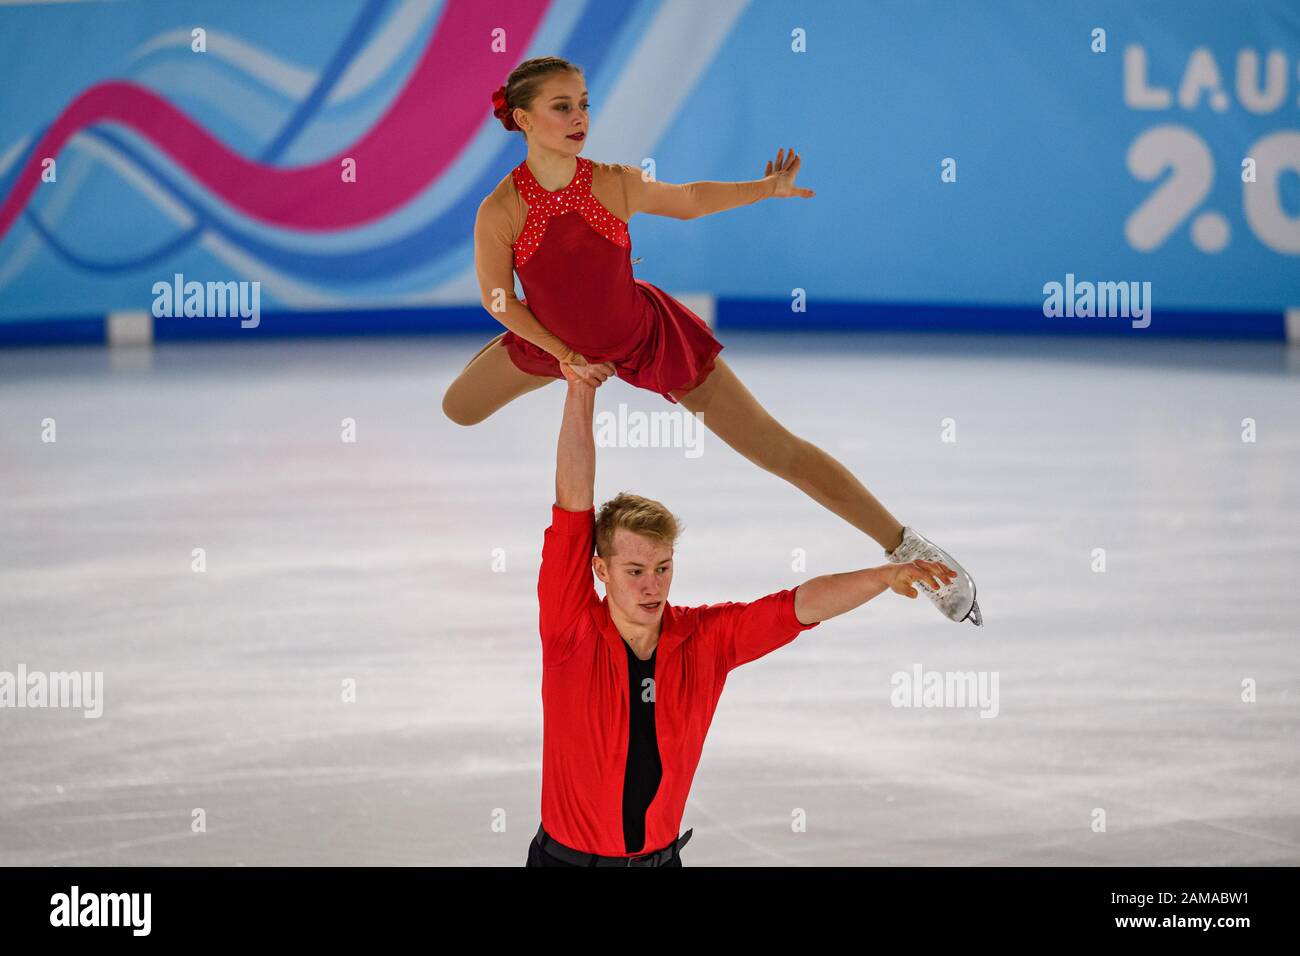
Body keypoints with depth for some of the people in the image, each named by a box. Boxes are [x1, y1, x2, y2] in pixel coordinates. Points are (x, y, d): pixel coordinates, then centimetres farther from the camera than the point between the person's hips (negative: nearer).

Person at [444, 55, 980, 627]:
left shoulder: (615, 185, -23)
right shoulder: (500, 212, -26)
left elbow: (690, 200, -2)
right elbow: (497, 299, -10)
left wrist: (767, 189, -12)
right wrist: (565, 358, -12)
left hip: (651, 336, -2)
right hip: (558, 342, 2)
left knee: (779, 450, -3)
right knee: (457, 410, 24)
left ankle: (907, 548, 4)